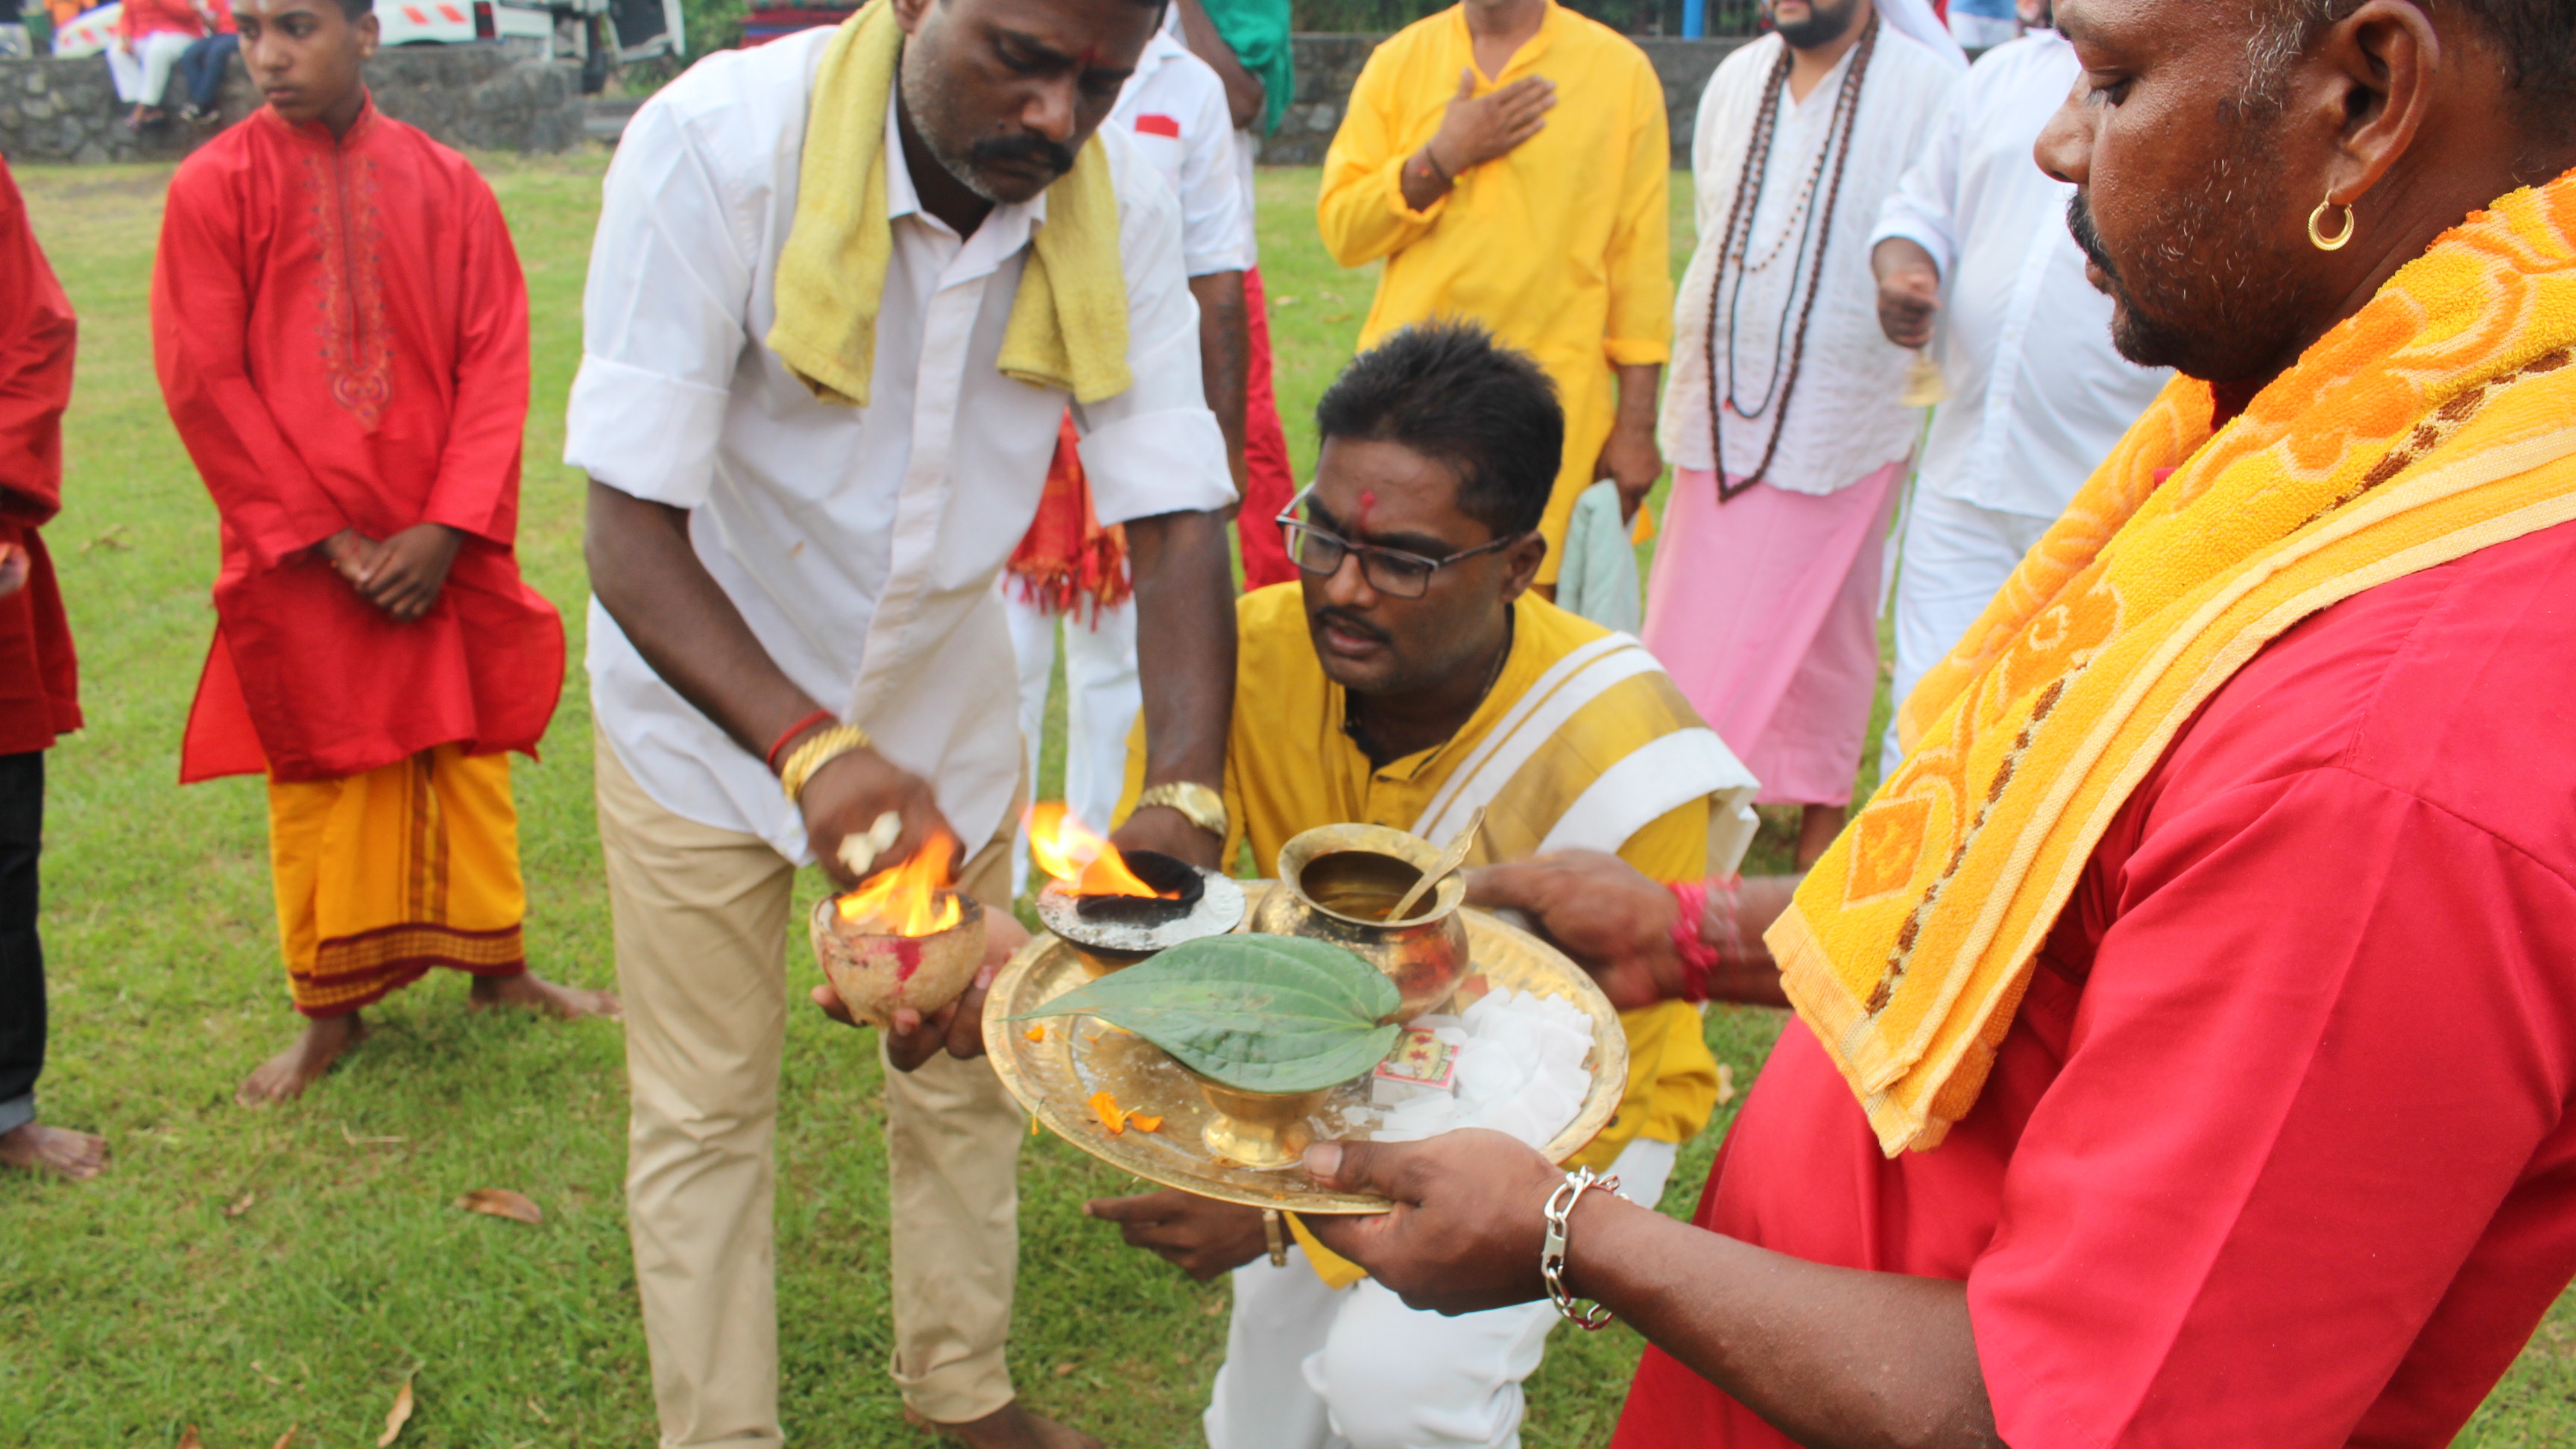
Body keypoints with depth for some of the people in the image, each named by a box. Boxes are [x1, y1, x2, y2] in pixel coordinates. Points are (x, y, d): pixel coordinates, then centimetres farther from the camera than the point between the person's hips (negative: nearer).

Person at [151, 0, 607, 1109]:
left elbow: (496, 363, -2)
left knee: (469, 754, 11)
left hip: (443, 548, 1)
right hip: (299, 560, -1)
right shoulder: (214, 187, -3)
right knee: (319, 777, 8)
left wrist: (448, 529, -11)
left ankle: (496, 965, 28)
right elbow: (202, 382, -5)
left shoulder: (446, 184, 1)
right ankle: (332, 1009, 23)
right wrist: (327, 537, -10)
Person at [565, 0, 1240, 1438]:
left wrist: (1187, 794, -36)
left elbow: (1179, 514, -21)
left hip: (946, 696, 4)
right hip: (711, 703, -3)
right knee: (706, 1114, 9)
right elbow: (634, 537, -31)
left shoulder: (1120, 194, -19)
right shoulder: (716, 144, -29)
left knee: (968, 1064, 17)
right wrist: (808, 749, -47)